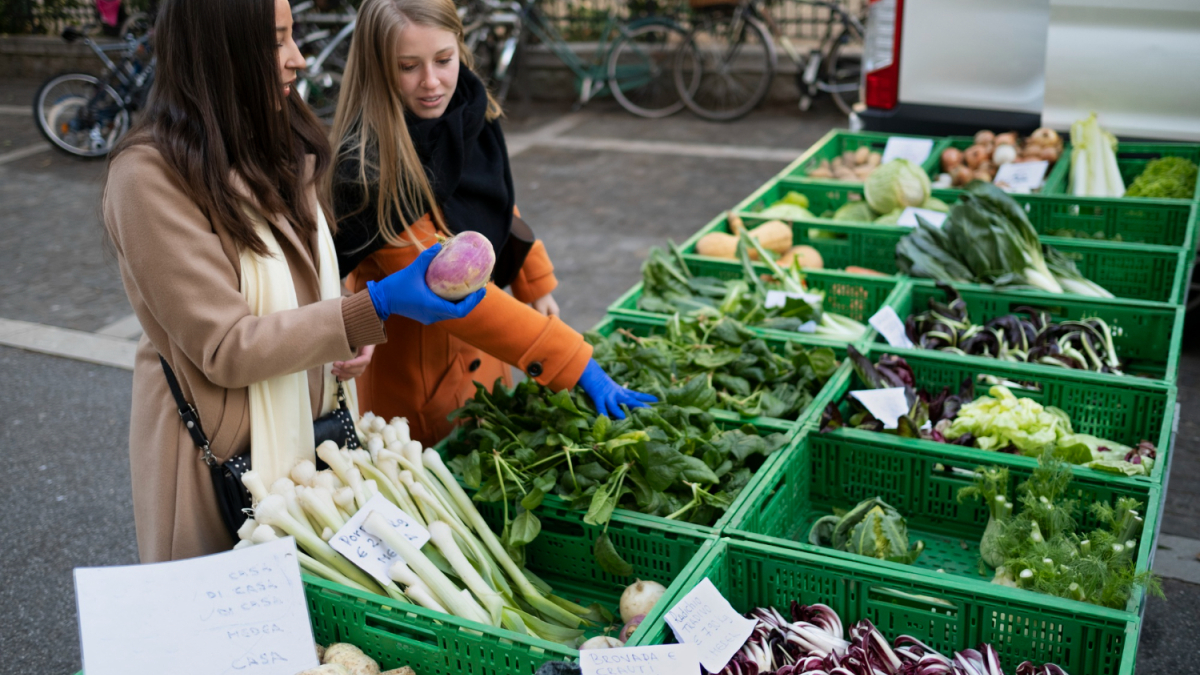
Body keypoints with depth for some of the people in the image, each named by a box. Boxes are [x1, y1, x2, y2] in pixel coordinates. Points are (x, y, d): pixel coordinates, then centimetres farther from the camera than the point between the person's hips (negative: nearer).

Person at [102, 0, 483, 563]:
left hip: (311, 425, 7)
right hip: (225, 453, -7)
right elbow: (224, 350, -23)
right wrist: (373, 308, -30)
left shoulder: (281, 147, 4)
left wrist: (348, 335, -2)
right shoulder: (150, 177, -21)